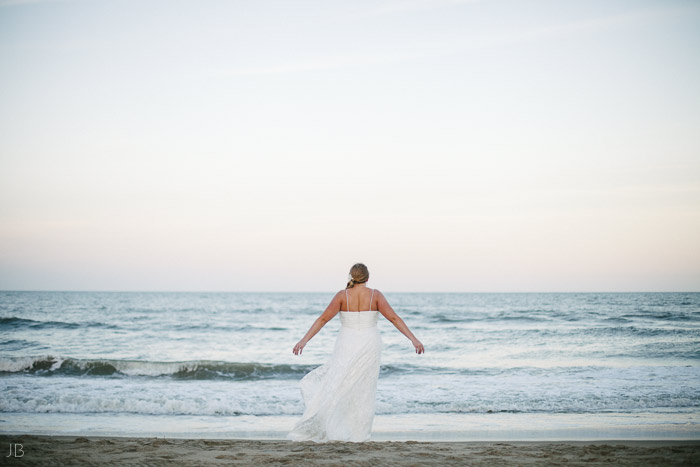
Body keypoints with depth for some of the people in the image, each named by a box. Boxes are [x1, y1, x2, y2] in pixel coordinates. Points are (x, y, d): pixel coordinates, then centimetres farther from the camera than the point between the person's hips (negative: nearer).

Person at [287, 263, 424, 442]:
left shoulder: (342, 295, -5)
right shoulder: (375, 295, -4)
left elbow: (323, 319, -11)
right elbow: (394, 318, -10)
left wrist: (304, 340, -11)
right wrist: (414, 340, -12)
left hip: (347, 347, -1)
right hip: (369, 347, 1)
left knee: (336, 385, 6)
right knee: (364, 390, 9)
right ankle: (358, 434, 8)